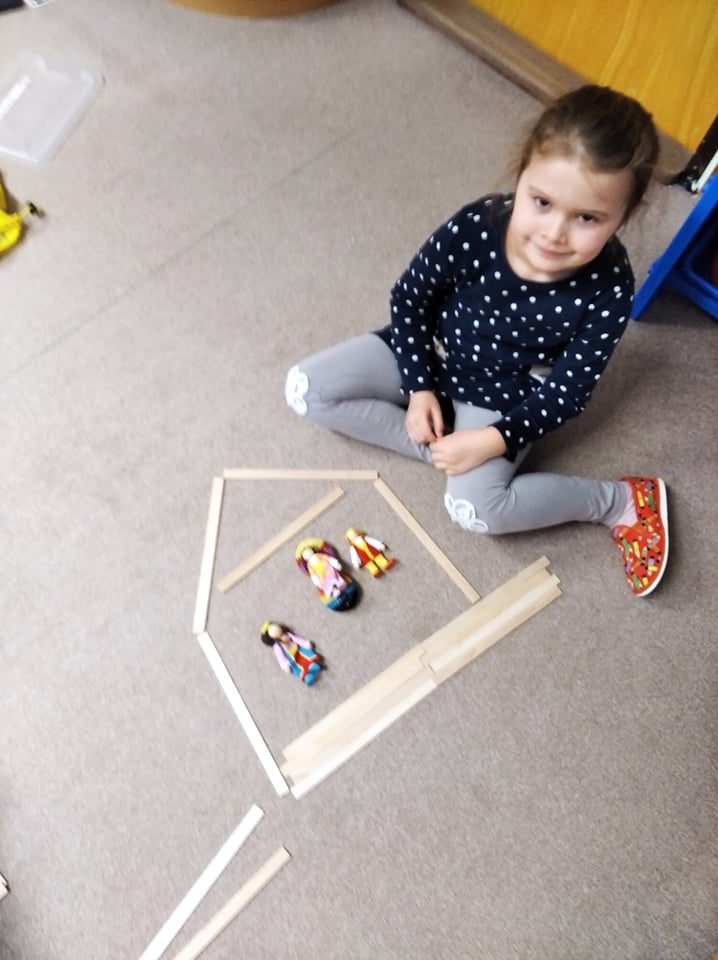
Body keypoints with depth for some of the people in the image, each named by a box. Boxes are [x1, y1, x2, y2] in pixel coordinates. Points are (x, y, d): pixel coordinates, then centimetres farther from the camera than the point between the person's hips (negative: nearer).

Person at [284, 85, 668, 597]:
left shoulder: (608, 289, -26)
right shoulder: (474, 229, -26)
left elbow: (567, 393, -15)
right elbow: (409, 298, -8)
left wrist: (494, 441, -25)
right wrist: (419, 388, -13)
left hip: (503, 396, -3)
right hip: (430, 356, 3)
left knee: (477, 510, -26)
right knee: (305, 388, -12)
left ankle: (622, 500, -4)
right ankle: (437, 445, -9)